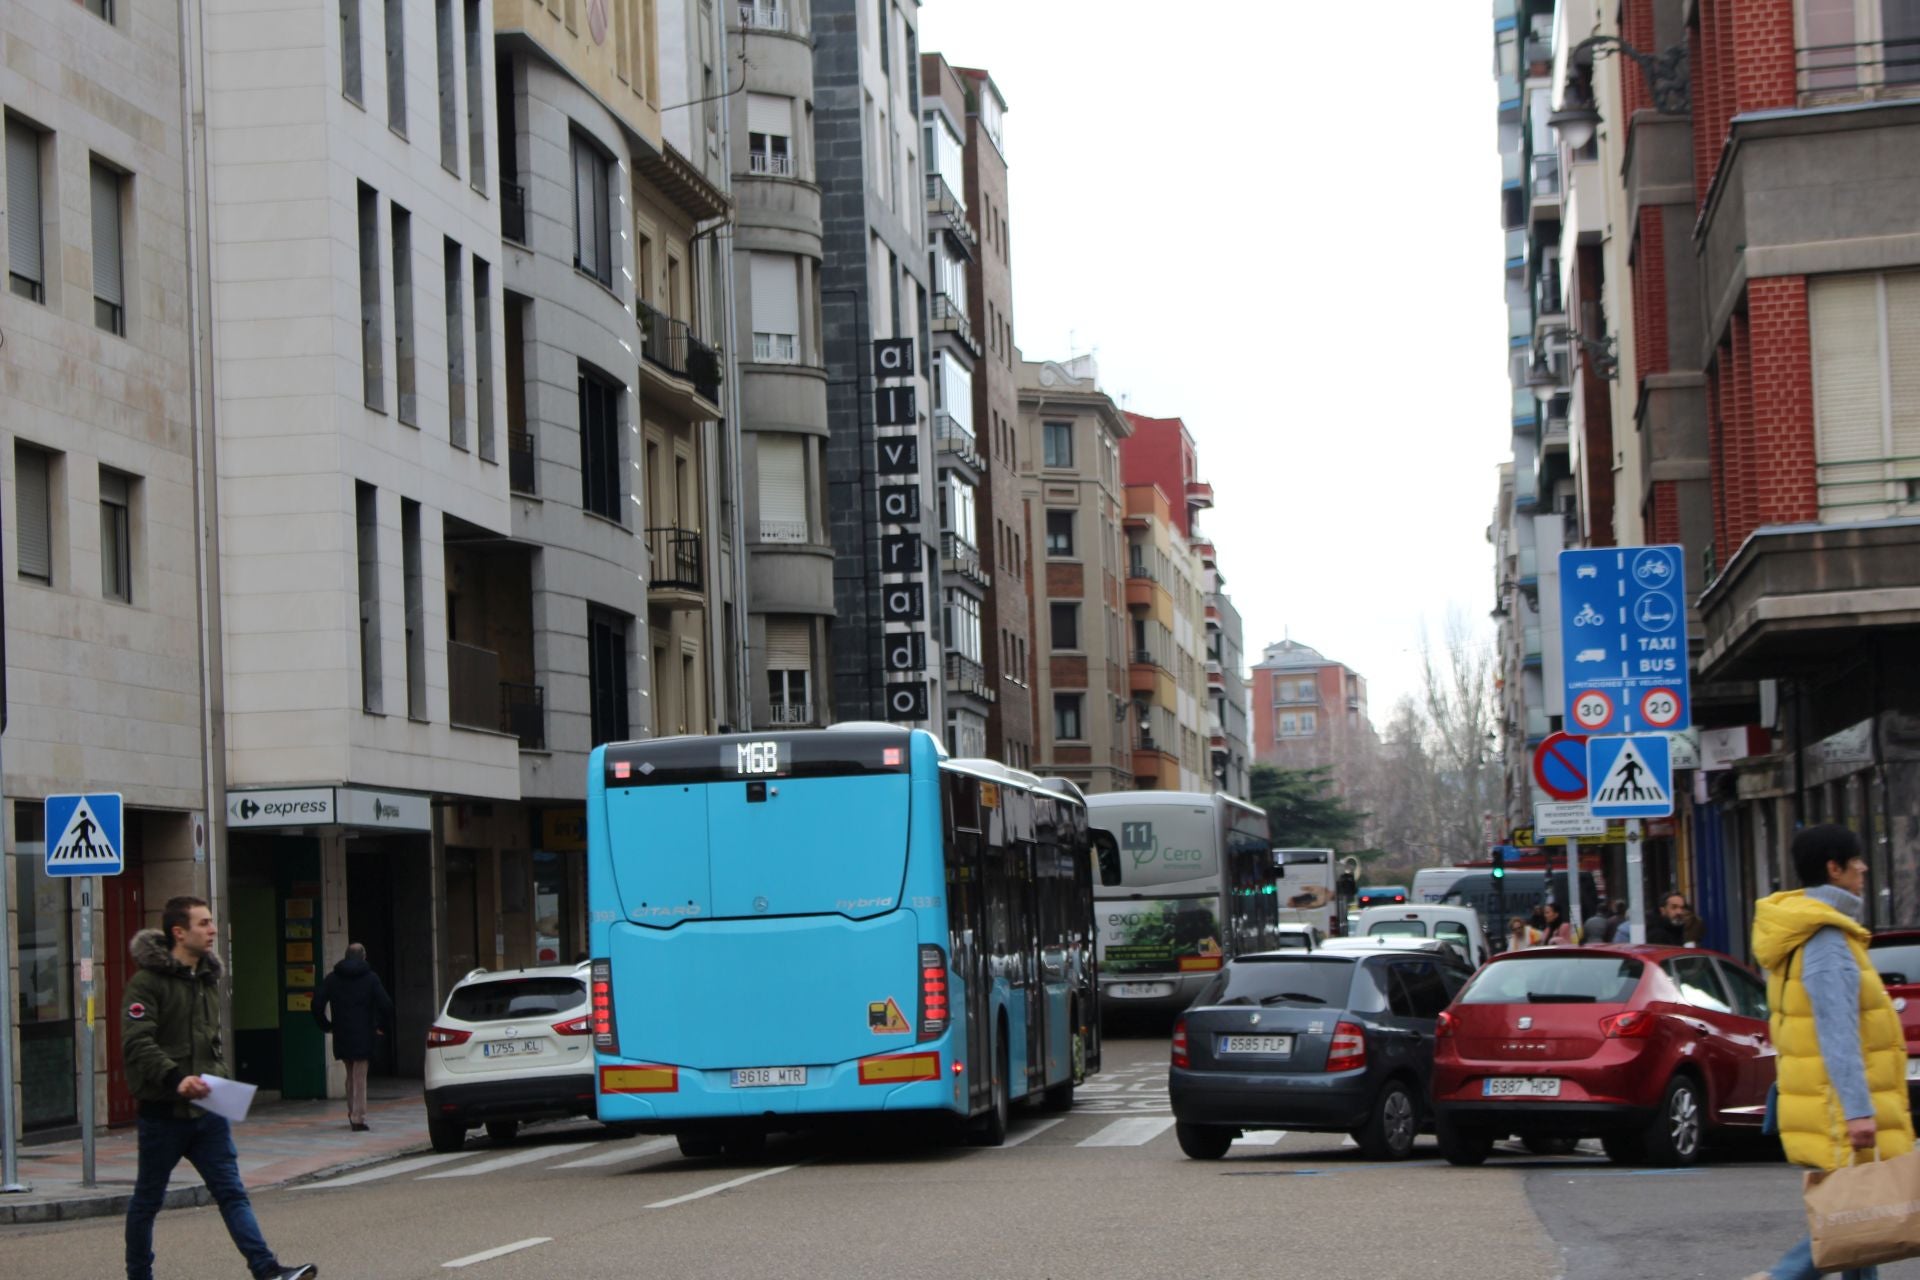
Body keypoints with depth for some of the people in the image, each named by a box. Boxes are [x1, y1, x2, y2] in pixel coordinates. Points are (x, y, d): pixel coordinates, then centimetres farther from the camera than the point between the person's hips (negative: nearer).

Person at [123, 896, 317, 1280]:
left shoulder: (208, 978, 14)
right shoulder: (148, 981, -11)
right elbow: (136, 1043, -21)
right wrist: (175, 1078, -33)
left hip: (207, 1110, 6)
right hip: (164, 1111, -6)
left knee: (232, 1192, -3)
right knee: (148, 1199, 7)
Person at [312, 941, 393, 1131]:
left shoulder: (332, 978, 5)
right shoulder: (370, 978, -2)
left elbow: (317, 1005, -1)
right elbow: (386, 1005, -11)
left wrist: (326, 1026, 9)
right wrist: (381, 1026, 2)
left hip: (341, 1035, 3)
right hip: (363, 1036, -3)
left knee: (350, 1075, 18)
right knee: (360, 1077, 0)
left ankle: (352, 1114, 19)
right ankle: (358, 1118, -5)